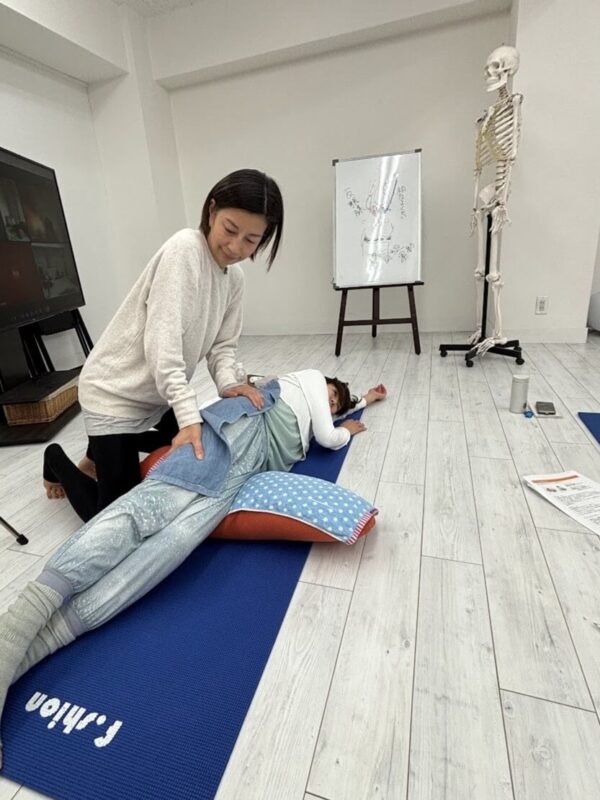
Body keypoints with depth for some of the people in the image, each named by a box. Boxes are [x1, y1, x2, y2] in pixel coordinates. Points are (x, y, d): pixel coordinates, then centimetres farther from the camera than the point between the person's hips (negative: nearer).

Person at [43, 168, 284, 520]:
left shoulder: (235, 278, 1)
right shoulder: (184, 249, -24)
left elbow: (223, 344, 2)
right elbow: (162, 343, -30)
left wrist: (228, 383, -17)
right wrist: (190, 416, -36)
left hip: (162, 398, 8)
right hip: (116, 395, -8)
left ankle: (104, 450, 33)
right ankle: (58, 461, 28)